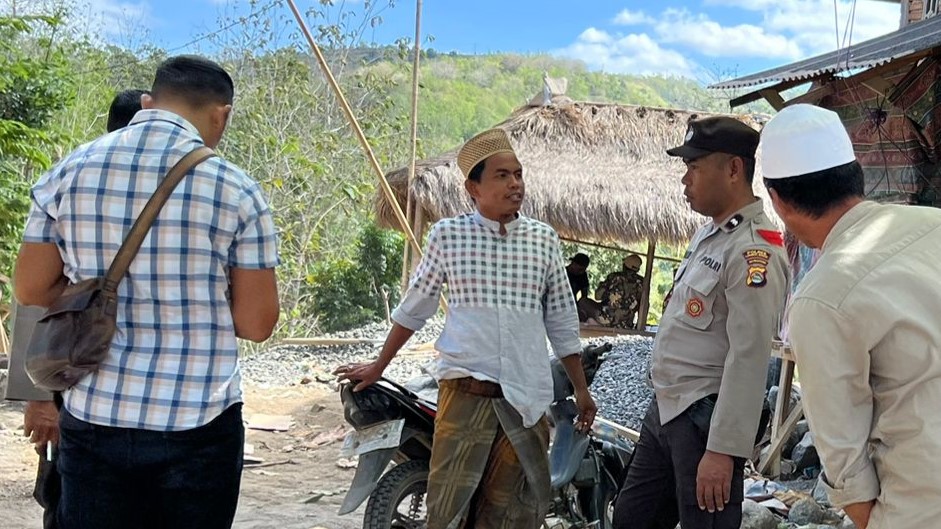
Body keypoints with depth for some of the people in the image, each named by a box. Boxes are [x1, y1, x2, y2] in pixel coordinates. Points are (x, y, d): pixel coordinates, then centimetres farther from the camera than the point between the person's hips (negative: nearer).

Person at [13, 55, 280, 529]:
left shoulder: (69, 172, -1)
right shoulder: (234, 188, -10)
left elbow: (30, 289, 5)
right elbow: (256, 324, -8)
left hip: (94, 422, 3)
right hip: (198, 428, -2)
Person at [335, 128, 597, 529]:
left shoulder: (543, 238, 6)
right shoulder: (447, 235, 1)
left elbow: (562, 321, 13)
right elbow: (414, 307, 12)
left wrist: (581, 389, 14)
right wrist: (378, 367, 17)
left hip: (525, 395, 2)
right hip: (466, 389, -2)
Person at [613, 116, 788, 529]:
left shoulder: (754, 250, -19)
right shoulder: (709, 232, 12)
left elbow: (749, 358, -24)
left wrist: (723, 450, -25)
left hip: (705, 418, -10)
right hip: (664, 408, 10)